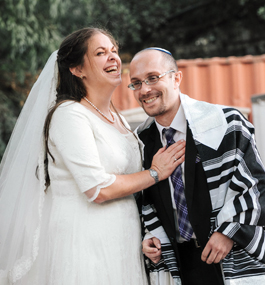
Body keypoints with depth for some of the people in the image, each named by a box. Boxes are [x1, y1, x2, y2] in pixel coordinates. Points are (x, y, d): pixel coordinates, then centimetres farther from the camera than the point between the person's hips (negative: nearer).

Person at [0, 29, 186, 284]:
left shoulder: (119, 121, 15)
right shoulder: (69, 114, -10)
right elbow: (98, 189, -19)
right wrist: (155, 173, -6)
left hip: (122, 246, 8)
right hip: (84, 247, -8)